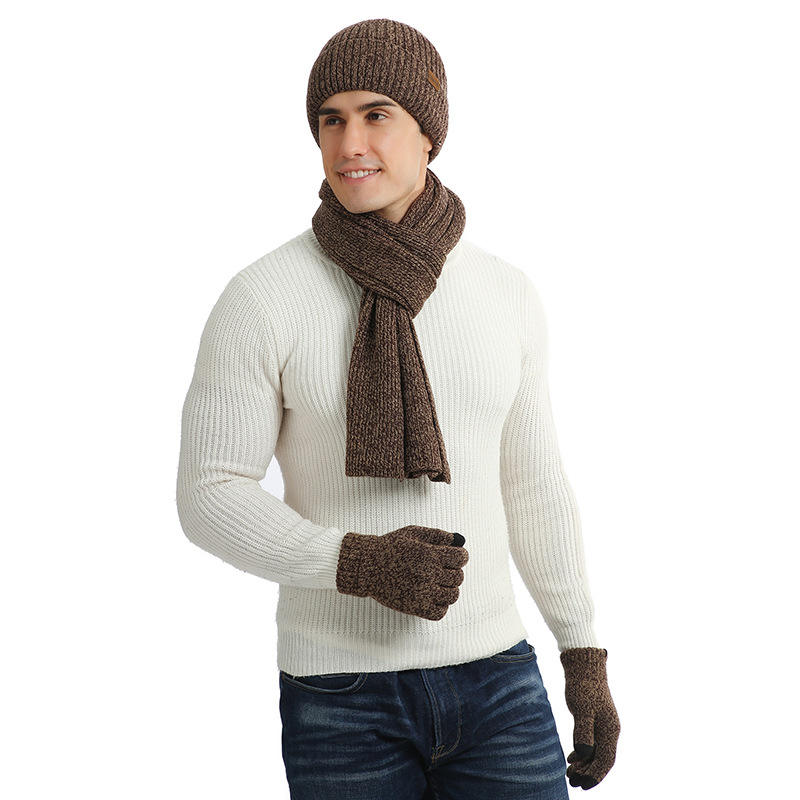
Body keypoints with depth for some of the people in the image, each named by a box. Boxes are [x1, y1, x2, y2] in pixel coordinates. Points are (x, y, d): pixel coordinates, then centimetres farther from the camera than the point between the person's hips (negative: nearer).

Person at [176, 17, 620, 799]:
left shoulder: (504, 294, 2)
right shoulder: (261, 297, -11)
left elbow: (532, 487, 9)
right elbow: (211, 498, -10)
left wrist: (587, 664, 8)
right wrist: (362, 564, -27)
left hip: (490, 675, 3)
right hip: (341, 689, -3)